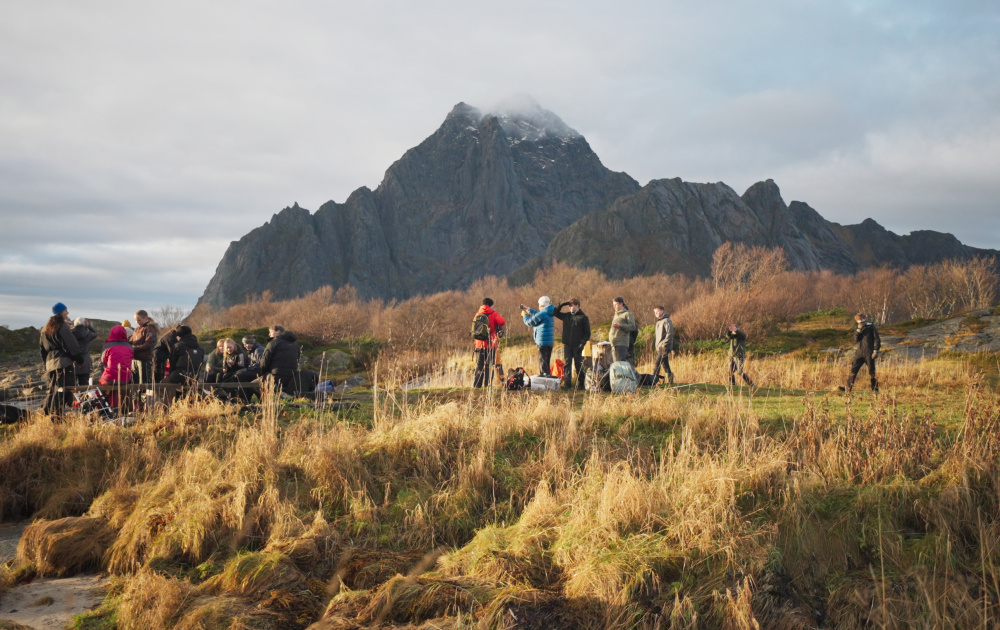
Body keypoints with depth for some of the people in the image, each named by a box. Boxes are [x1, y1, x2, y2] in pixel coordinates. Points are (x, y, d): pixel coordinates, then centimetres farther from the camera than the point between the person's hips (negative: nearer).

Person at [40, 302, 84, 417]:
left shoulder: (45, 329, 18)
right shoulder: (62, 327, -9)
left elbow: (42, 348, 23)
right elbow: (71, 346, -12)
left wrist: (47, 362, 27)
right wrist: (79, 359, -1)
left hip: (50, 363, 9)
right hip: (64, 362, -9)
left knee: (53, 389, 17)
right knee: (62, 391, -9)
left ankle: (46, 412, 18)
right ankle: (56, 415, -13)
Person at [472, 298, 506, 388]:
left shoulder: (477, 314, 11)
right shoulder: (493, 314, -5)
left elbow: (474, 329, 15)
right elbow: (503, 322, -15)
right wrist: (499, 316, 3)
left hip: (478, 344, 4)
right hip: (490, 344, -4)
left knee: (479, 365, 10)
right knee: (489, 365, 2)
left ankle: (476, 384, 4)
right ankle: (487, 385, -2)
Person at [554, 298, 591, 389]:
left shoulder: (583, 317, -1)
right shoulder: (566, 316, 11)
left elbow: (587, 333, -1)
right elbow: (555, 313, 19)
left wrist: (582, 343, -14)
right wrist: (562, 304, 5)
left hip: (577, 345, -3)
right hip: (567, 344, 3)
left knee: (578, 364, 2)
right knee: (567, 364, -1)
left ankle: (580, 384, 10)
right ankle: (567, 383, -1)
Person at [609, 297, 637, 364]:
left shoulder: (627, 314, 1)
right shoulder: (616, 315, 25)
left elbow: (632, 326, -9)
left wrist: (620, 325, -19)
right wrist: (610, 332, 17)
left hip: (622, 343, -8)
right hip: (614, 344, 8)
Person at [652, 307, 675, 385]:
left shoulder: (666, 321, -7)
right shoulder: (658, 322, 22)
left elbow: (669, 333, -16)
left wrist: (664, 344, -21)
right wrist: (657, 347, 17)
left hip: (664, 347, -9)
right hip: (659, 347, 9)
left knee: (656, 364, -15)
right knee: (665, 364, 11)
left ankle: (653, 381, -17)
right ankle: (670, 381, 17)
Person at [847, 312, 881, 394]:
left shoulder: (871, 327, 1)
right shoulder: (858, 328, 13)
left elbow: (877, 339, -2)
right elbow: (856, 340, 0)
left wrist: (876, 350, -10)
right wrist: (859, 330, -11)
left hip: (869, 353, -4)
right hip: (859, 353, 4)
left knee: (871, 372, 0)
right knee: (853, 370, -4)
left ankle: (875, 389, 10)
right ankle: (848, 389, -3)